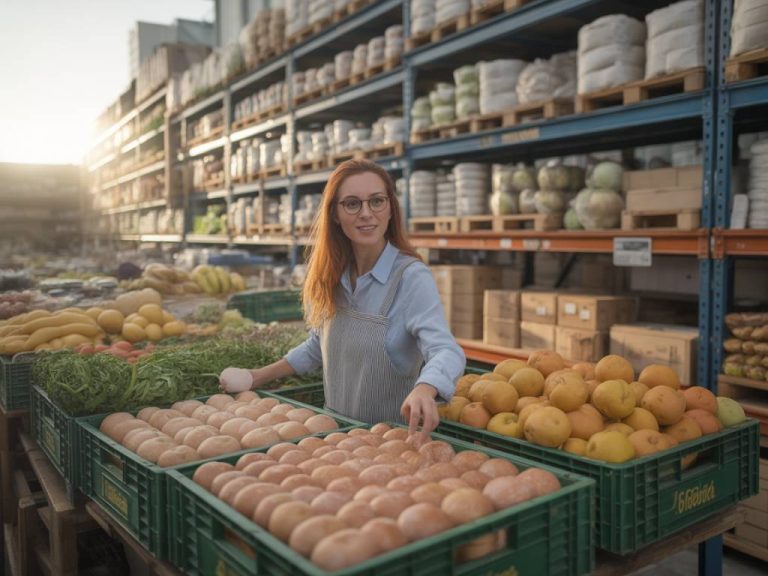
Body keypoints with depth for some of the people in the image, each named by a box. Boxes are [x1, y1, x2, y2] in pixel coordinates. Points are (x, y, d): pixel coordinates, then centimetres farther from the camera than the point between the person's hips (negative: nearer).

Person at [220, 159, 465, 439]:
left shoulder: (410, 277, -17)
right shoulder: (333, 276, 2)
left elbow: (446, 351, -29)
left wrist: (423, 390, -49)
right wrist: (262, 375, 13)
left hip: (392, 433, -4)